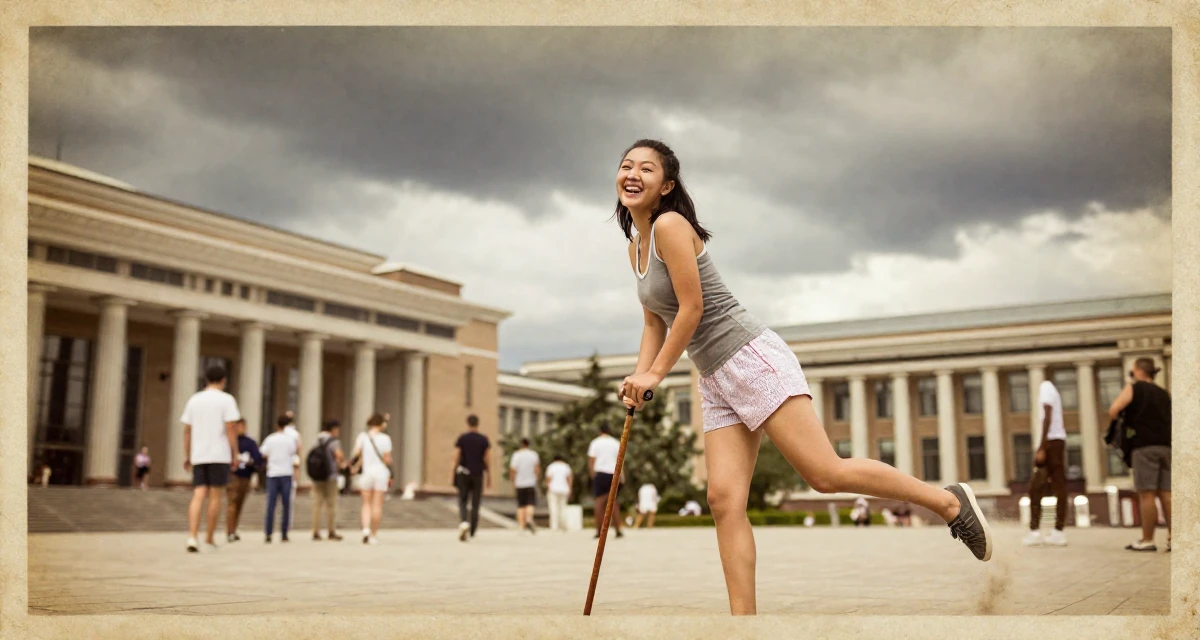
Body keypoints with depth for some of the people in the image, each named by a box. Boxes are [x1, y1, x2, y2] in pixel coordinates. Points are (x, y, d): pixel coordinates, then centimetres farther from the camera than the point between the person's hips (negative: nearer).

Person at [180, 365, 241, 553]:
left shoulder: (194, 400, 11)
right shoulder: (226, 400, -2)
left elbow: (187, 430, 11)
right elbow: (230, 428, -10)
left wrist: (187, 457, 15)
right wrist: (235, 453, -3)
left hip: (198, 456, 4)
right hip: (219, 455, -4)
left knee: (198, 496, 0)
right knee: (215, 497, 5)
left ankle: (192, 537, -14)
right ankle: (209, 538, 9)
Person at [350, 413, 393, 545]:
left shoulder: (362, 436, 0)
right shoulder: (385, 438, -4)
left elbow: (356, 454, -6)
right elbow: (387, 459, -5)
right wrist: (390, 475, 3)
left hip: (367, 472, 2)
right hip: (381, 472, -1)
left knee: (367, 504, 10)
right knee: (377, 505, 5)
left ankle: (366, 530, -10)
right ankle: (374, 535, 7)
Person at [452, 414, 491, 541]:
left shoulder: (461, 438, -2)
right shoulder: (484, 440, 0)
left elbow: (456, 458, -5)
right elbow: (488, 459, -2)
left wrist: (452, 475, 2)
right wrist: (489, 478, 4)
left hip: (463, 474, -1)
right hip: (478, 475, 1)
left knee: (462, 502, 8)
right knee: (475, 505, 8)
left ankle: (464, 522, -20)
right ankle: (472, 532, 10)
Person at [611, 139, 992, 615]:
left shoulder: (671, 225, -11)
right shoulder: (635, 246, 15)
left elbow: (692, 309, -15)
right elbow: (655, 323, 20)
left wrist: (656, 373, -8)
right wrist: (637, 380, 7)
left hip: (750, 358, -9)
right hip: (716, 381, 9)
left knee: (826, 473, -12)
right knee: (724, 499, -3)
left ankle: (949, 501, 5)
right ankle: (743, 619, -3)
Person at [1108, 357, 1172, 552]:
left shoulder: (1133, 388, 2)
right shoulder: (1163, 393, 20)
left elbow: (1113, 410, -8)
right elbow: (1169, 419, 22)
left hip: (1144, 446, -6)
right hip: (1166, 446, 6)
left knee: (1146, 494, -6)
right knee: (1165, 494, 5)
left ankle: (1147, 540, -6)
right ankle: (1172, 538, 1)